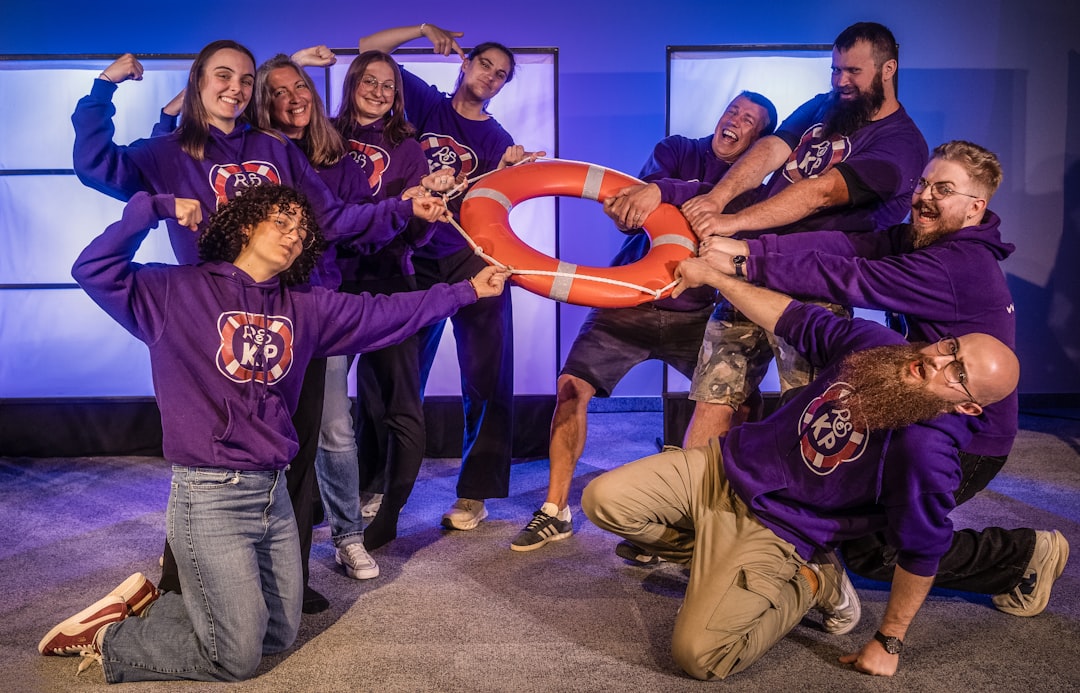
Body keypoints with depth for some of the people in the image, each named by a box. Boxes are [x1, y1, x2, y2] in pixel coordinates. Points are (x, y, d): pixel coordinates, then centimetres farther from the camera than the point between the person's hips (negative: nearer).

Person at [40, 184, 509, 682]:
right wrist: (154, 209, -15)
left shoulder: (303, 307, 8)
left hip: (274, 492, 7)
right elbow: (94, 270, -13)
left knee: (280, 635, 17)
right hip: (211, 496, -6)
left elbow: (384, 313, 9)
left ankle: (151, 604, 28)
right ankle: (109, 635, 18)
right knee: (238, 658, -2)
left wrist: (466, 290, 9)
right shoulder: (179, 291, -5)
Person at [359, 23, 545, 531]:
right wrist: (423, 30, -2)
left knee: (485, 380, -3)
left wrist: (508, 170, -24)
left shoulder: (497, 140, 6)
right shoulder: (425, 104, 9)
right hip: (417, 259, 1)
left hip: (473, 260, -1)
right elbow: (367, 51, 7)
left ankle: (474, 493, 6)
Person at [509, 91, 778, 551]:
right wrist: (628, 205, -38)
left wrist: (661, 191, -38)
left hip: (695, 313, 0)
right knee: (572, 386, -11)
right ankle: (555, 512, 1)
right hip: (630, 300, 0)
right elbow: (639, 205, -14)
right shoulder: (676, 152, 4)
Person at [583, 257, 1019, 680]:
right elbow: (794, 320, 6)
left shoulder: (927, 454, -25)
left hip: (771, 530, -6)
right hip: (726, 462, 6)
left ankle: (809, 582, 5)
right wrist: (711, 276, 6)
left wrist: (889, 642, -6)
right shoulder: (876, 343, -7)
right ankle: (721, 565, 14)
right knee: (604, 500, -8)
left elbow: (919, 555, -15)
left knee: (700, 655, -21)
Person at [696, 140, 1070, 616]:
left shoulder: (960, 266, -27)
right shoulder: (921, 239, 1)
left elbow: (851, 279, -33)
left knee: (869, 546, -5)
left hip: (969, 444, -9)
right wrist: (751, 247, -26)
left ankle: (1024, 554, 8)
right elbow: (849, 246, -13)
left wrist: (746, 266, -33)